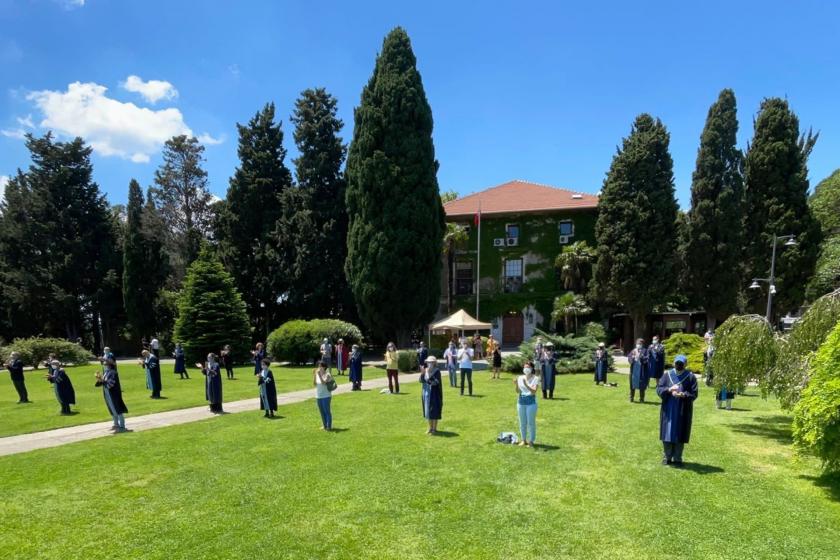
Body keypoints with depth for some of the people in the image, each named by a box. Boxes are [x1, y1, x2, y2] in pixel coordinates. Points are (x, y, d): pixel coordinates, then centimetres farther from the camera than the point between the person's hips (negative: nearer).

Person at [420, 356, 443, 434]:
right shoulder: (425, 370, 2)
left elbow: (436, 382, -23)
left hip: (434, 393, -5)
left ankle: (434, 429, 10)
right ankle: (430, 427, 25)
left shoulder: (437, 371, -13)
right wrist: (423, 373, -20)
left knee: (434, 410, -1)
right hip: (426, 392, 5)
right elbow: (421, 380, -5)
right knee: (428, 410, 12)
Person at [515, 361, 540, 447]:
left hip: (531, 402, -4)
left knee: (531, 422, 2)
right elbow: (518, 392, 2)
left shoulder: (535, 378, -7)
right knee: (522, 422, 11)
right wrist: (516, 385, -17)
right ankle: (523, 440, 23)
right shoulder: (520, 378, 4)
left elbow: (534, 391, -16)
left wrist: (526, 385, -29)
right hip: (521, 401, 4)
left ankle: (531, 441, 14)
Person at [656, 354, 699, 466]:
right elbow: (659, 389, -2)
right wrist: (669, 389, -21)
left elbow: (694, 394, -7)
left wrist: (683, 395, -27)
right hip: (668, 410, 2)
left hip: (683, 411, -2)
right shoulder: (667, 375, 2)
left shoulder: (690, 377, -3)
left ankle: (677, 458, 18)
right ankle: (667, 457, 21)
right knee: (667, 434, 7)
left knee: (679, 435, 4)